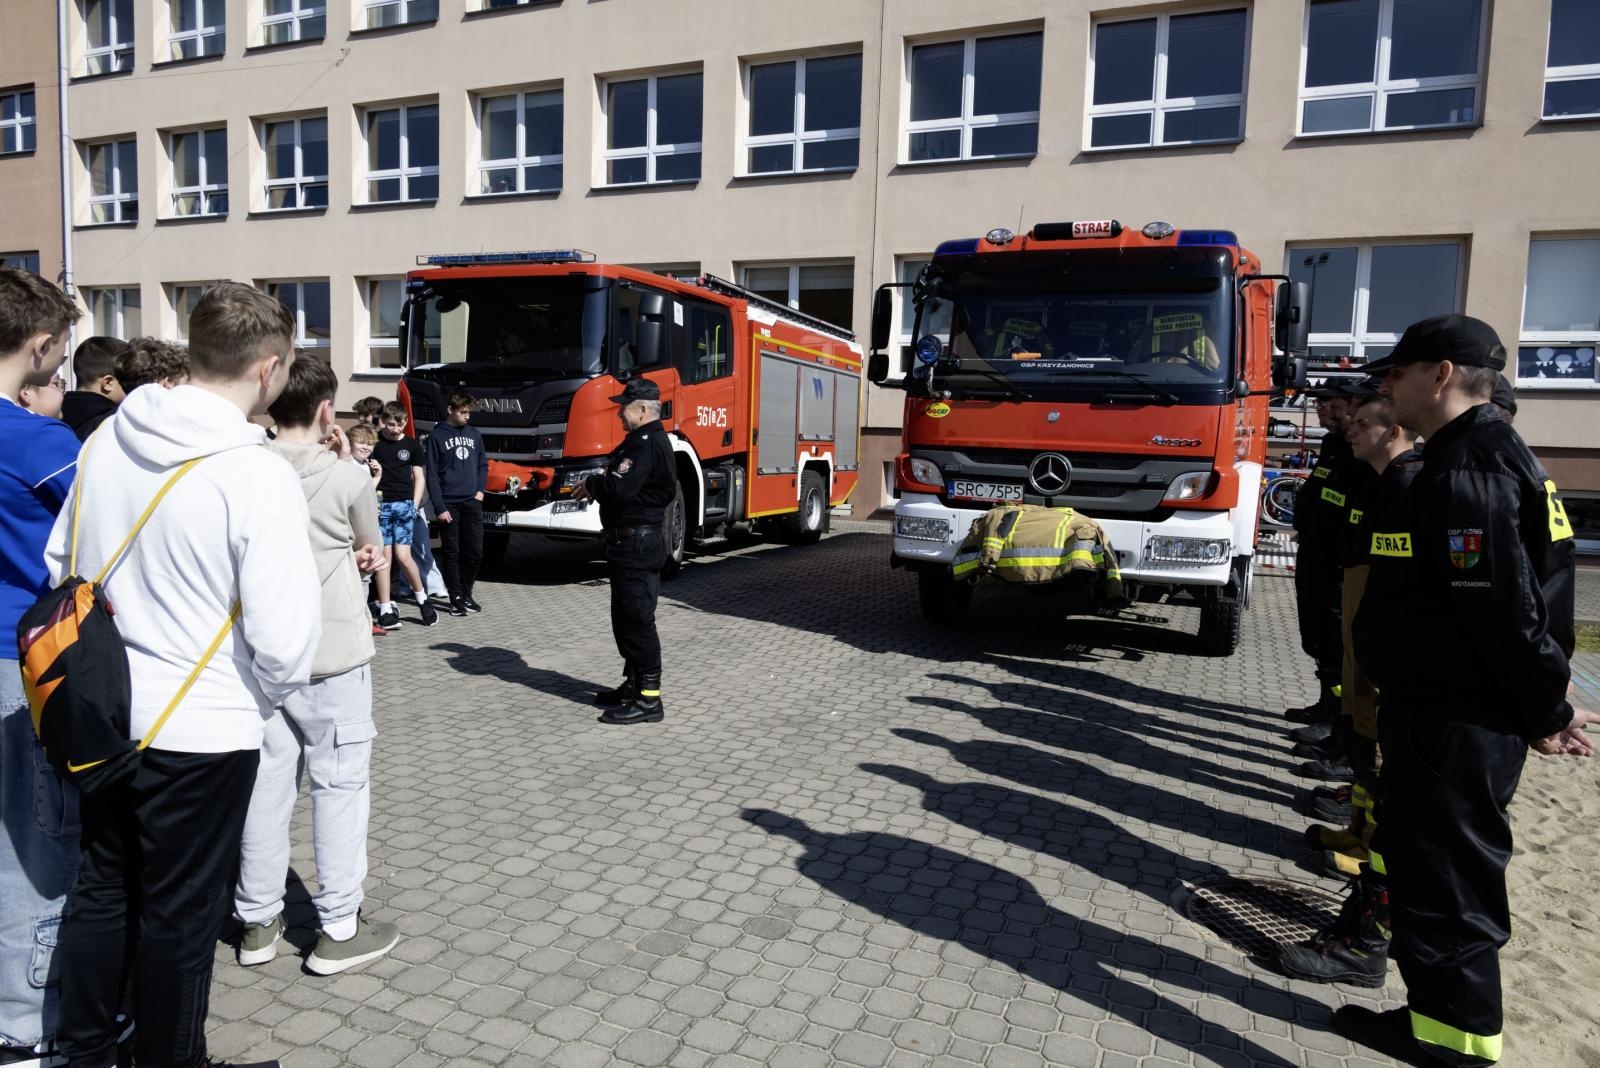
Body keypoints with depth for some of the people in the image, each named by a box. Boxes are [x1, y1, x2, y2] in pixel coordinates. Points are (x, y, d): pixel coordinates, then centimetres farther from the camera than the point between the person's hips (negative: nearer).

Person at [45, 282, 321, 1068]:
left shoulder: (108, 439, -1)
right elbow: (283, 636, -25)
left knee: (101, 891, 23)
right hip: (203, 732, -6)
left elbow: (60, 566, 10)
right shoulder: (257, 474, -23)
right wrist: (267, 699, -4)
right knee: (179, 916, 12)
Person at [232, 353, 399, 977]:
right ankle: (339, 930, 12)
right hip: (333, 653, -4)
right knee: (340, 784, 5)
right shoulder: (347, 478, -13)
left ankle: (257, 922, 25)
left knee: (267, 782, 13)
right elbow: (371, 546, 6)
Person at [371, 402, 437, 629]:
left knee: (402, 556, -7)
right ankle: (385, 611, 5)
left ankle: (422, 599, 14)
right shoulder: (374, 442, 4)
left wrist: (415, 506, 2)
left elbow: (419, 478, 12)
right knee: (384, 556, 0)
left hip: (404, 504, 0)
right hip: (380, 505, 0)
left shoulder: (412, 445, 9)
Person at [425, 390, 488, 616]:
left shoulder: (474, 434, 11)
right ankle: (456, 598, 9)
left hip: (472, 502, 4)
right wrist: (439, 507, -10)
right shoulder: (438, 435, -1)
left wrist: (480, 490, 2)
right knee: (451, 553, 2)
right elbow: (431, 474, -4)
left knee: (475, 552, 3)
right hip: (449, 504, -3)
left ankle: (466, 594, 17)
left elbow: (483, 465, 19)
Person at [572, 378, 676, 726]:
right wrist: (597, 486, 1)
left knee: (637, 619, -7)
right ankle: (634, 684, 28)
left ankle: (648, 699, -2)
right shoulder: (645, 440, 17)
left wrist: (592, 483, -9)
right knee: (626, 617, 18)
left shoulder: (647, 444, -18)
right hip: (633, 542, 11)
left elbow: (620, 488, -29)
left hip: (636, 544, -11)